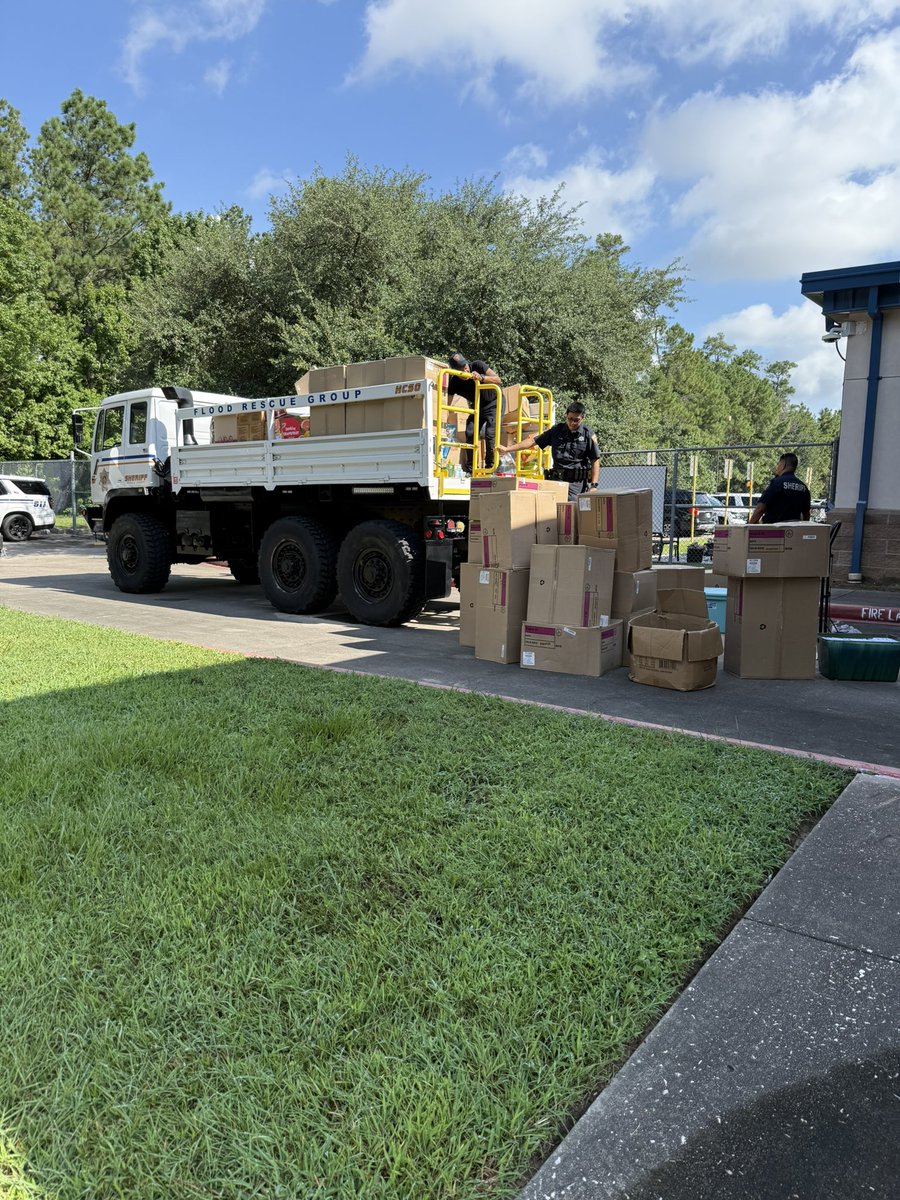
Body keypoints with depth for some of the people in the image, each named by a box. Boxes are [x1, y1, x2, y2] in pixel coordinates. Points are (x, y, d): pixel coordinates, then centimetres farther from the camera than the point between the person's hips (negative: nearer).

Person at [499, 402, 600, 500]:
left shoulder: (589, 435, 2)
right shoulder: (556, 430, 11)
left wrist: (593, 485, -8)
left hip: (576, 482, -4)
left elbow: (595, 461, 1)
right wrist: (507, 449, 8)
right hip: (556, 479, 4)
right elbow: (533, 441, 12)